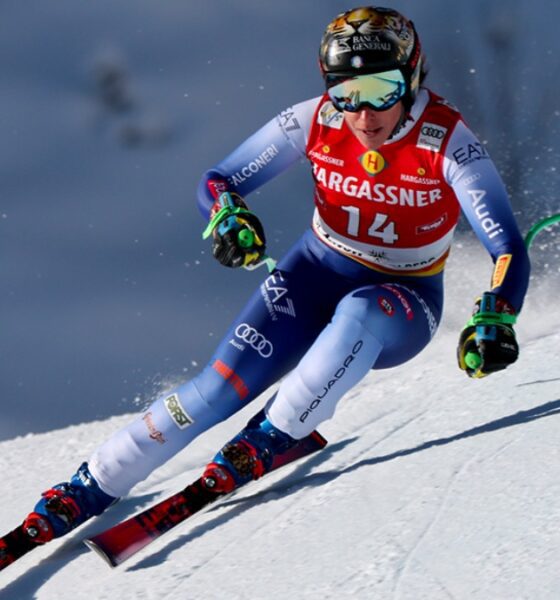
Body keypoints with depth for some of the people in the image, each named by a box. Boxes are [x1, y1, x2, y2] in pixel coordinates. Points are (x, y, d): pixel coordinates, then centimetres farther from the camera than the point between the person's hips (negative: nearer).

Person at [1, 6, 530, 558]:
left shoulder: (446, 141, -23)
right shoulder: (316, 121, -16)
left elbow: (508, 249, -27)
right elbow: (216, 181, -7)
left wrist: (494, 320, -47)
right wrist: (228, 216, -31)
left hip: (403, 304, -2)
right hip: (316, 274, 2)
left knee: (359, 313, -39)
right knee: (223, 385, -18)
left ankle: (275, 435, -25)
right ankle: (88, 491, -10)